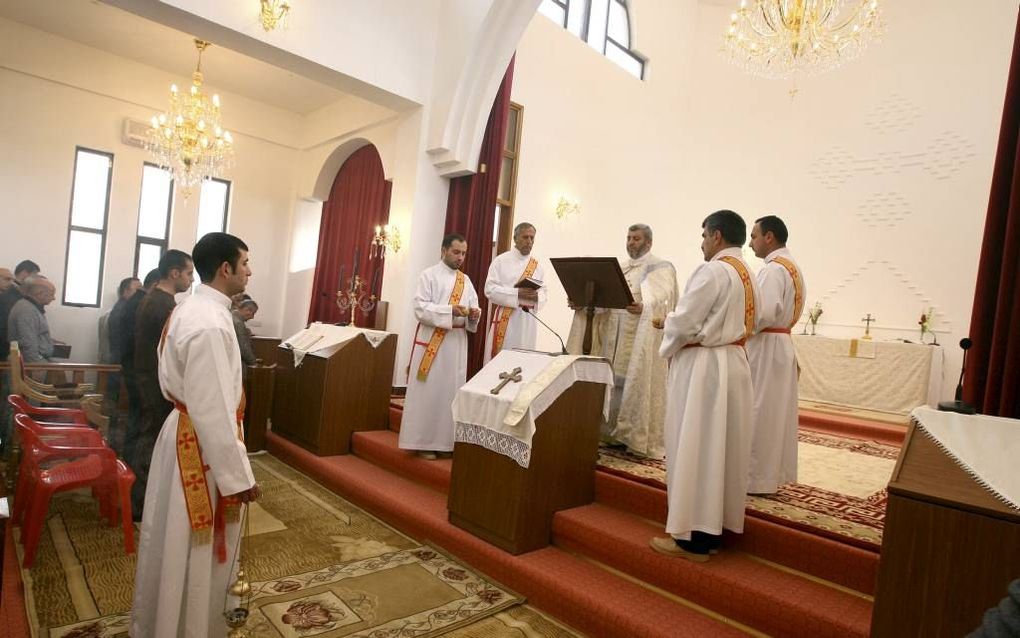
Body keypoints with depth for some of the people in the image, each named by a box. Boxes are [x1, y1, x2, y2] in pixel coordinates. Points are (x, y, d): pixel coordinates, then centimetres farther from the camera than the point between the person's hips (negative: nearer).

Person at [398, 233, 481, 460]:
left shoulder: (466, 280, 15)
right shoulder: (429, 275, -2)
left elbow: (474, 307, 12)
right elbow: (420, 308, -11)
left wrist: (474, 314, -12)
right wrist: (450, 310, -22)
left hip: (457, 342, 5)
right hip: (431, 341, -5)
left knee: (451, 391, 7)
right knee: (428, 392, -1)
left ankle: (446, 440, 16)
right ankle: (423, 441, 7)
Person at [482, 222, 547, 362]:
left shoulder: (538, 266, 12)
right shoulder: (501, 261, 0)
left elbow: (543, 295, 9)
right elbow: (490, 289, -8)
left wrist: (536, 297, -15)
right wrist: (517, 293, -19)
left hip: (527, 323, 4)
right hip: (503, 321, -3)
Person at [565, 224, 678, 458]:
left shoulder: (661, 268, -3)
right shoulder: (620, 269, 18)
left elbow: (658, 298, -23)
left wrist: (642, 308, -44)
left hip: (641, 340, -6)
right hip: (614, 338, 7)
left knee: (636, 385, -5)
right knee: (613, 384, 8)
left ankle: (638, 438, 3)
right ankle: (615, 433, 17)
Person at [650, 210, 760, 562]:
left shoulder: (712, 271, -15)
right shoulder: (747, 275, 14)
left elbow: (683, 322, -18)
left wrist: (667, 345, 2)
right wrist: (677, 321, 12)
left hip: (702, 367, -9)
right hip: (732, 363, 10)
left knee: (694, 448, -3)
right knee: (720, 447, 13)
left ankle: (693, 537, 4)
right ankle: (714, 528, 22)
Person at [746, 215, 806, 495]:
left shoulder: (773, 269, -17)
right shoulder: (793, 267, 15)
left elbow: (763, 314, -25)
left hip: (764, 347, -10)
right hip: (782, 343, 10)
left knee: (758, 413, -2)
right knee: (775, 412, 15)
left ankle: (758, 477, 6)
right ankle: (775, 471, 24)